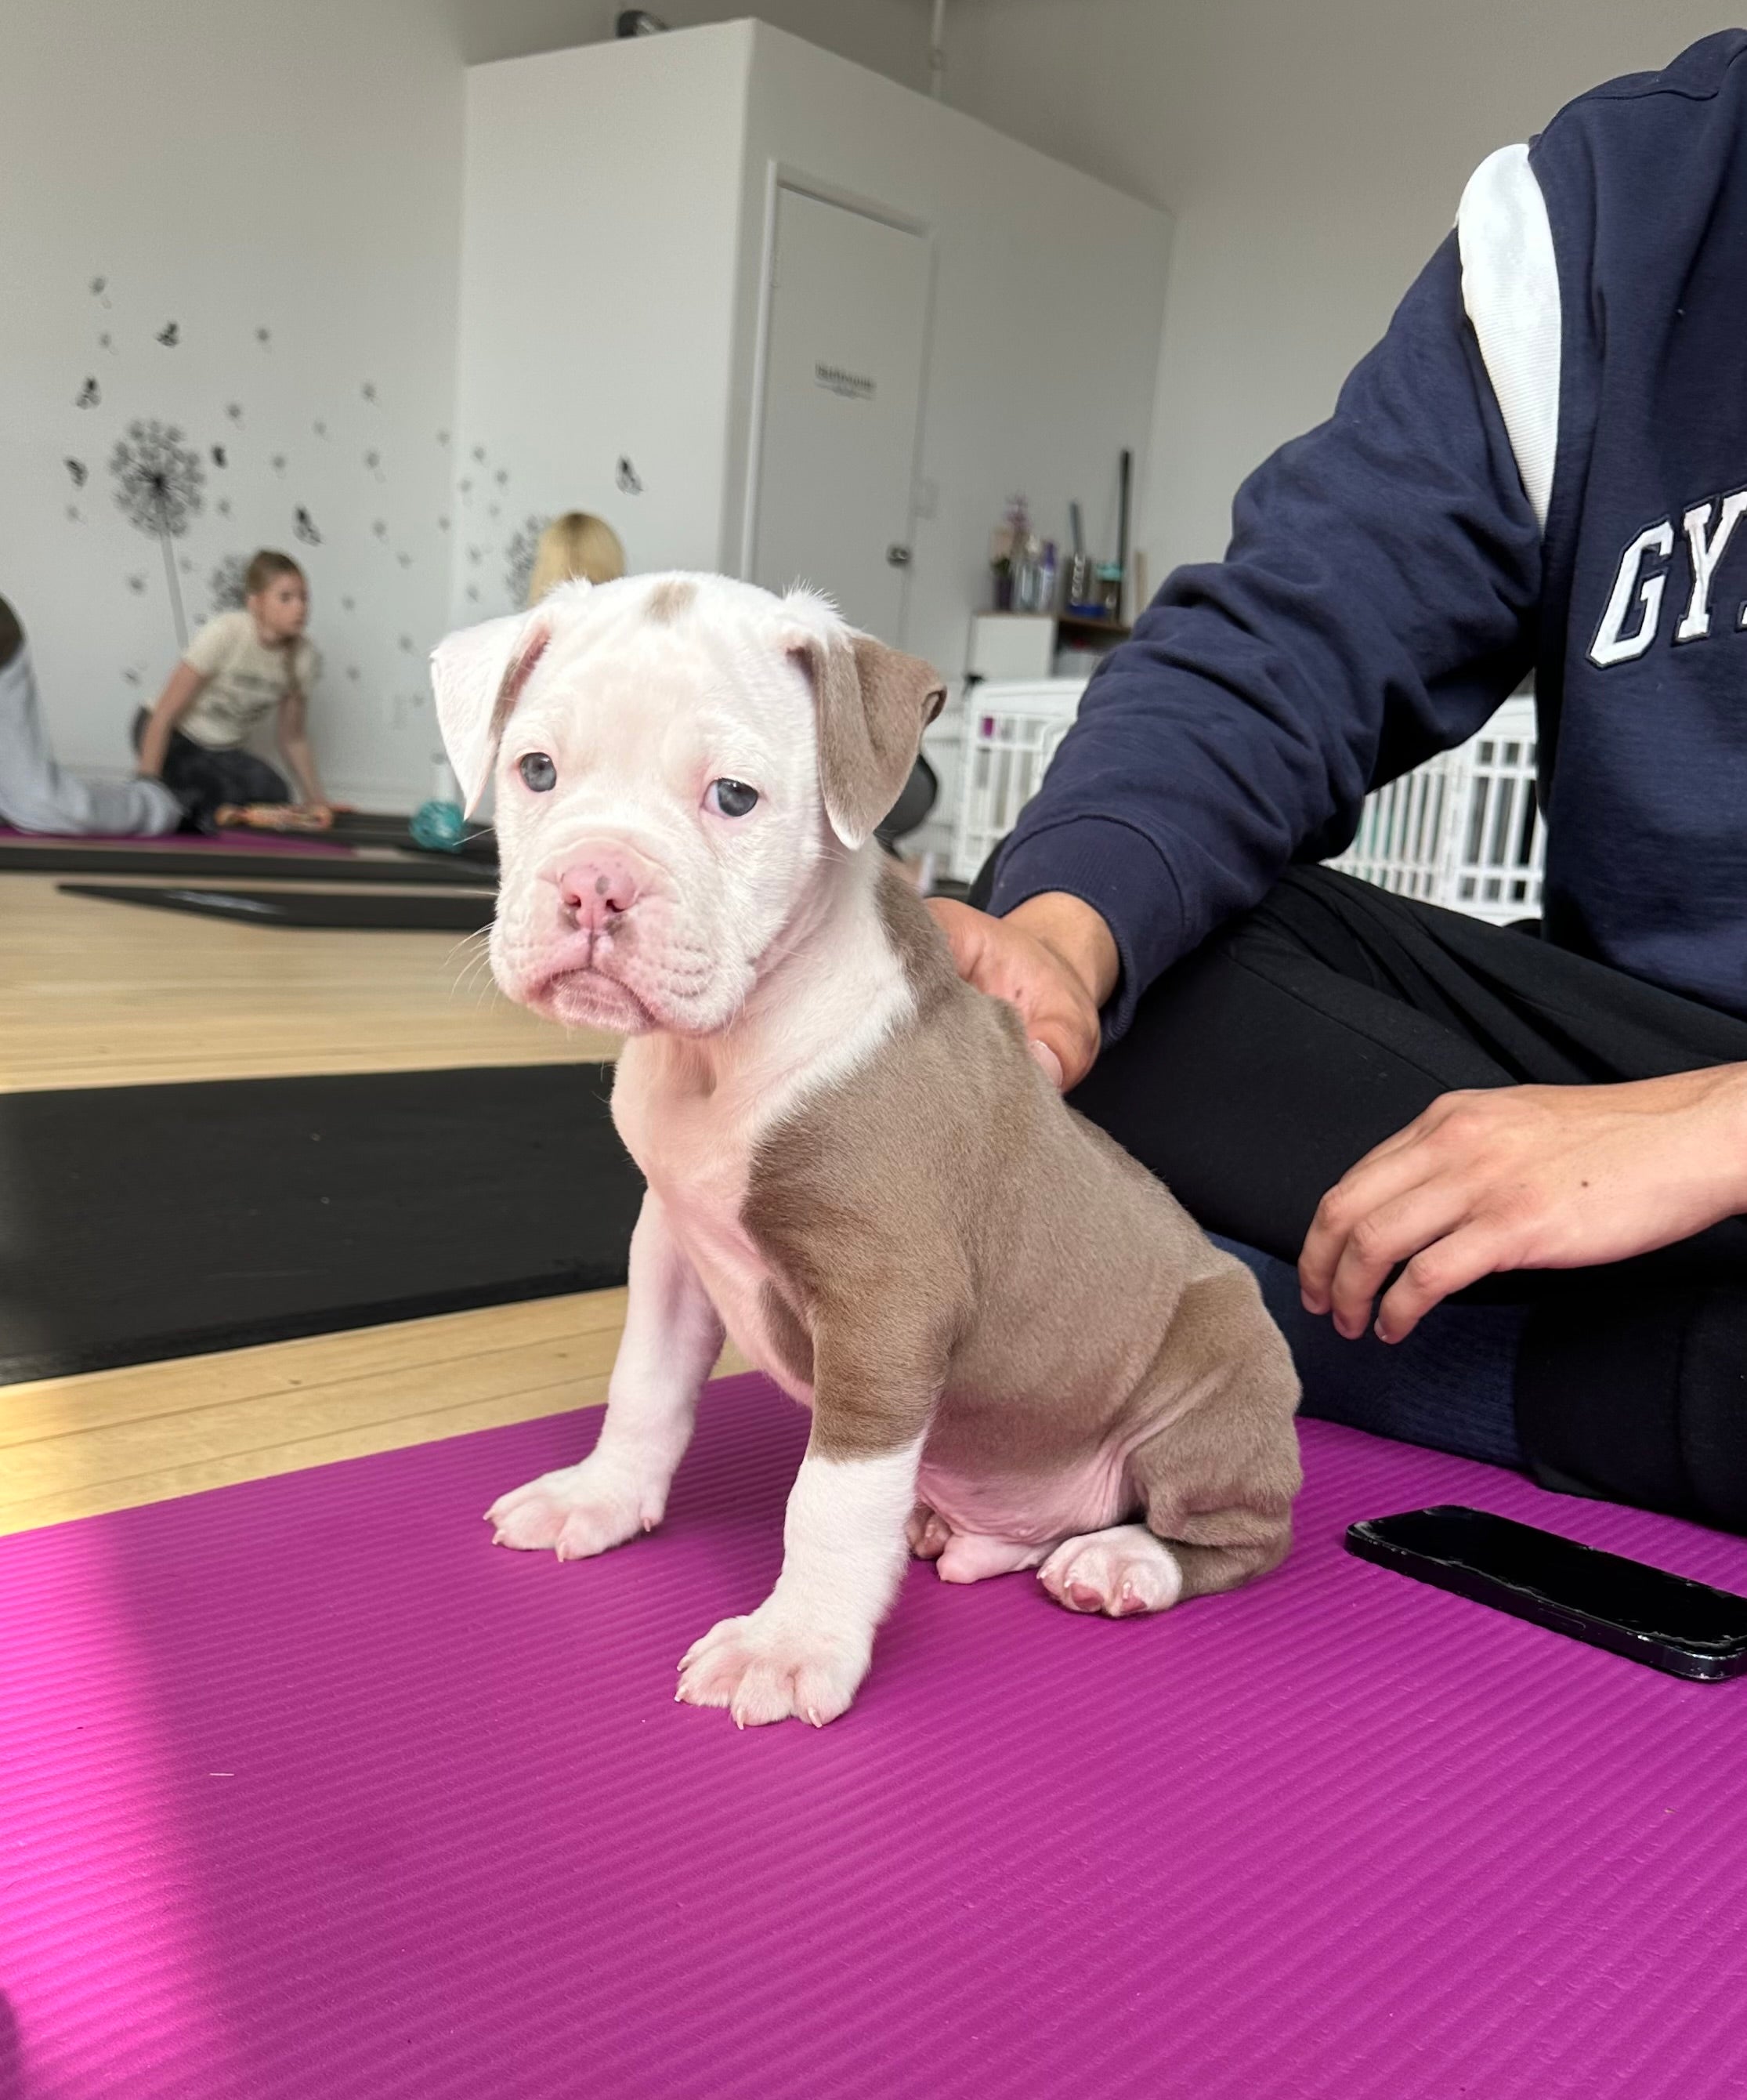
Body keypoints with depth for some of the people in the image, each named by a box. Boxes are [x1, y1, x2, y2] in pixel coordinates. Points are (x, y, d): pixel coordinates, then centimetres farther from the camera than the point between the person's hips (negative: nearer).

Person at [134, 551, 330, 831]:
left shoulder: (303, 656, -12)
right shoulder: (226, 633, -26)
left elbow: (293, 739, 1)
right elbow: (164, 715, -24)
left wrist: (315, 798, -11)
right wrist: (147, 785, -27)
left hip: (225, 751, 6)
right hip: (173, 737, -5)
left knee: (275, 796, -22)